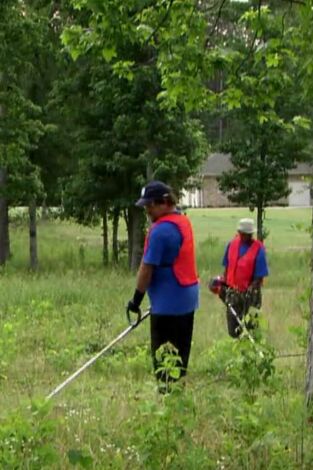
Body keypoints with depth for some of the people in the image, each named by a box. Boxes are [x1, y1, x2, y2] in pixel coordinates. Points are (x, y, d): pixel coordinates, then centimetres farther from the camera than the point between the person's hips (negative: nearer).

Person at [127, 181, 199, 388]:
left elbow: (147, 268, -16)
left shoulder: (160, 230, -18)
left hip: (168, 303, -9)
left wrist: (137, 298, -7)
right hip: (188, 298, 9)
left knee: (164, 358, -2)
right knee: (180, 355, 14)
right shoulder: (184, 222, 11)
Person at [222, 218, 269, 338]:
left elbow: (259, 276, -14)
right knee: (232, 330, 13)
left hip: (248, 295, -5)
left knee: (248, 326, 1)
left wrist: (250, 291, -22)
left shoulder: (258, 249, -14)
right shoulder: (232, 244, 1)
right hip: (232, 293, 5)